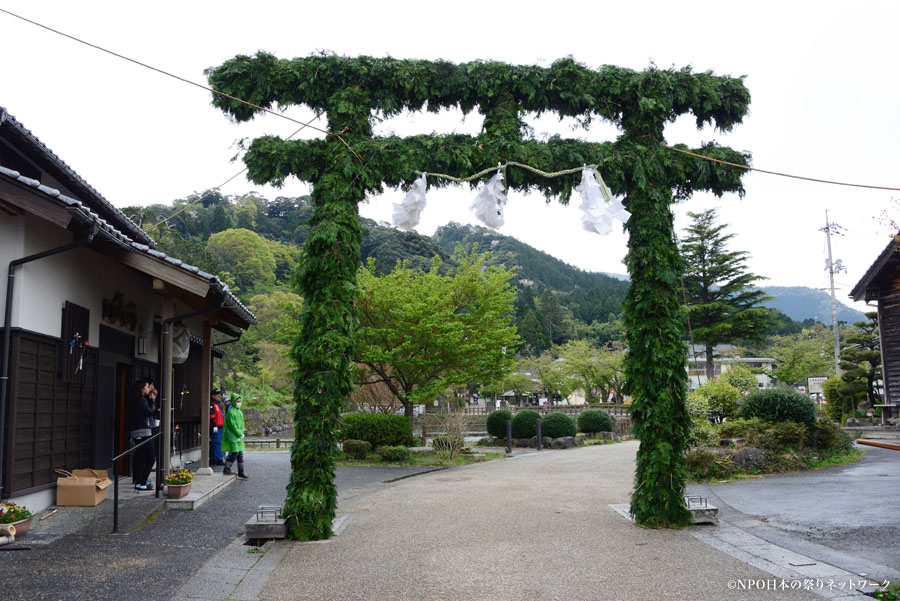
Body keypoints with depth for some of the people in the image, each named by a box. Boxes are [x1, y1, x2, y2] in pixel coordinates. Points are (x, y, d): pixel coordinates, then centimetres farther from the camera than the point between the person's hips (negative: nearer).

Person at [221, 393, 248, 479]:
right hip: (232, 436, -8)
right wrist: (240, 434, -13)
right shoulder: (231, 412, -12)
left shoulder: (239, 411, 15)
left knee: (240, 454, 6)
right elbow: (232, 425, -16)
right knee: (234, 453, -8)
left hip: (239, 437, 8)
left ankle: (241, 472, 9)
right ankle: (226, 469, 5)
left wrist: (242, 433, 1)